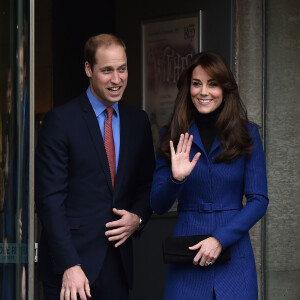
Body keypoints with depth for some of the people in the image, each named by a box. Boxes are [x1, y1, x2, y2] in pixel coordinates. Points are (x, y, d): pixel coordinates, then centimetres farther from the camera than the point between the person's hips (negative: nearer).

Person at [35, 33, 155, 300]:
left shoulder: (138, 121, 10)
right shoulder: (60, 121, -6)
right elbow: (50, 199, -10)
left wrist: (138, 218, -3)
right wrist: (70, 266, -17)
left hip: (118, 265, 4)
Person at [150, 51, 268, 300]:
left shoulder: (246, 134, 2)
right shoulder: (173, 137, 4)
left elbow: (259, 201, -2)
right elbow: (158, 205, 3)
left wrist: (220, 239, -13)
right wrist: (175, 179, -17)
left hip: (233, 256, 0)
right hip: (187, 258, 0)